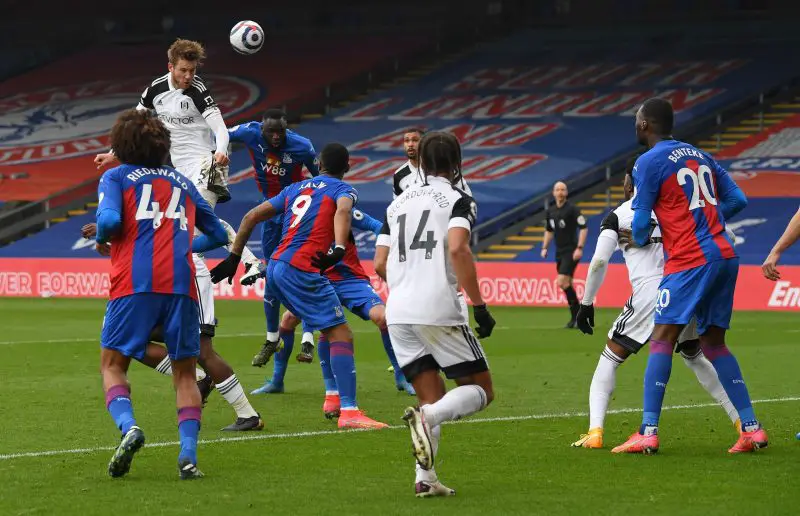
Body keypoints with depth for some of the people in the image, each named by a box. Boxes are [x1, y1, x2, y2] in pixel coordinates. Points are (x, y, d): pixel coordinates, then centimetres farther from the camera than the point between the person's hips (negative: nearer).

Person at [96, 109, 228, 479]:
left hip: (135, 282, -3)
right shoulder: (182, 182, 25)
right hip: (181, 283, 3)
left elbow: (110, 218, -7)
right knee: (185, 372, 11)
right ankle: (188, 455, -6)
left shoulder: (116, 177, 13)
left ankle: (128, 426, -20)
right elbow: (218, 235, 31)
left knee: (112, 364, 9)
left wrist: (101, 238, 14)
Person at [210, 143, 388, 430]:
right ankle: (349, 411, -23)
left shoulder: (296, 189, 25)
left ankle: (336, 396, 18)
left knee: (329, 329, 23)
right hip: (301, 270, -7)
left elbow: (251, 217, 23)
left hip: (275, 266, 7)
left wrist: (233, 258, 26)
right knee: (341, 335, -11)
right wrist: (338, 249, -33)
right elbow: (343, 211, -19)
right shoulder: (342, 190, 7)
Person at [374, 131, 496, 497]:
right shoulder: (458, 201, 2)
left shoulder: (399, 203, 19)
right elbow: (457, 249, -16)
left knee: (433, 398, 14)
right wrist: (479, 306, -13)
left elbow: (380, 265, 15)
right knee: (480, 390, 6)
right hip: (439, 310, -5)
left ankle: (425, 478, -3)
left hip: (398, 314, 5)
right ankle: (426, 416, -24)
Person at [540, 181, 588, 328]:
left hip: (571, 251, -7)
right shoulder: (550, 211, 10)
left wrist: (580, 248, -20)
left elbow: (584, 228, -14)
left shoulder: (572, 209, -11)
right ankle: (576, 316, 17)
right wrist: (545, 248, 14)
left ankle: (576, 314, -6)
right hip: (559, 252, 7)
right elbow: (549, 230, 24)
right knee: (567, 285, 9)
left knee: (562, 282, -18)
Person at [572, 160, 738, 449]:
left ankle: (595, 431, -5)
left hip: (650, 292, -4)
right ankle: (744, 421, 22)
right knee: (695, 357, 26)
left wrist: (586, 303, 7)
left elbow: (599, 262, -1)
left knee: (610, 358, 10)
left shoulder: (618, 216, 7)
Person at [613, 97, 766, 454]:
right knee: (714, 344, 14)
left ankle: (648, 432, -15)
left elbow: (641, 222, -4)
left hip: (689, 261, -8)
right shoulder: (700, 156, 18)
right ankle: (751, 428, 8)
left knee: (661, 340, -7)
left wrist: (640, 239, 18)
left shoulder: (649, 162, -5)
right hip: (724, 256, 8)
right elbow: (737, 200, 17)